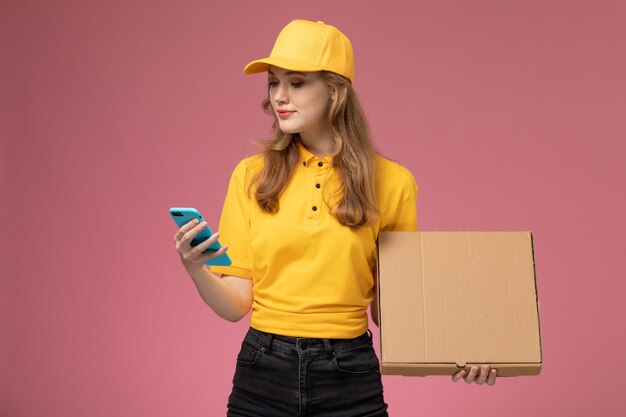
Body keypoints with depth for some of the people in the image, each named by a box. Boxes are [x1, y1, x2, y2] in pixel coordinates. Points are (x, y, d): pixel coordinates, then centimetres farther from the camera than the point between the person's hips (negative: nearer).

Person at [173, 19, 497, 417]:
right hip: (262, 372, 2)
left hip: (349, 379, -1)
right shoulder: (251, 175, -2)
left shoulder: (391, 182, -6)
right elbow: (236, 304, -2)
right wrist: (197, 271, -21)